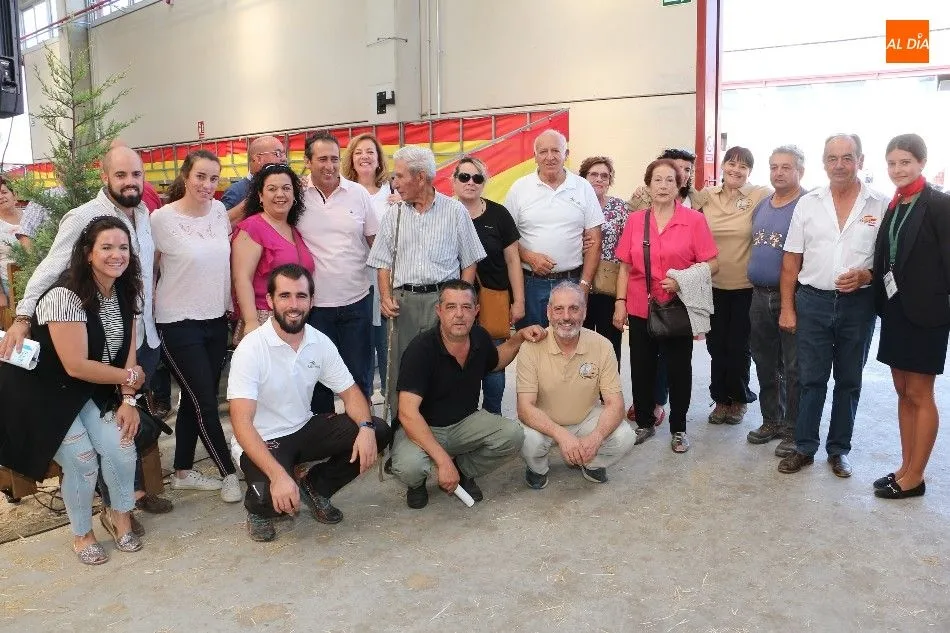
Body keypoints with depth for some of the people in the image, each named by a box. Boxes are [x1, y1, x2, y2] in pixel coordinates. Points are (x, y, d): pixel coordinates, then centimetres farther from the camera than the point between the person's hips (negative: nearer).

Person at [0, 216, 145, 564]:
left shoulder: (125, 291, -4)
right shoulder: (64, 296, -28)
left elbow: (128, 350, -3)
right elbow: (76, 366, -28)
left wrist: (128, 400, -13)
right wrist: (129, 377, -15)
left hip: (91, 390, 6)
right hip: (46, 394, -6)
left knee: (122, 448, -8)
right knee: (82, 463, -10)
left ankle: (119, 514, 20)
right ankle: (82, 534, 18)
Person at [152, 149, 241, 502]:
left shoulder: (220, 211, 2)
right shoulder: (162, 218, -12)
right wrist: (148, 310, 2)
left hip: (216, 319, 5)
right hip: (179, 324, -5)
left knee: (195, 400, 14)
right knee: (205, 402, -1)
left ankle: (183, 472, 28)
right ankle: (229, 473, 15)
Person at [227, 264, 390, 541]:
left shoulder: (320, 342, -4)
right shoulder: (251, 348, -21)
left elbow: (350, 393, 1)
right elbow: (241, 422, -28)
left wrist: (366, 427, -22)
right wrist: (278, 475, -39)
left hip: (306, 429, 6)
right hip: (264, 441, -5)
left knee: (378, 432, -13)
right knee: (274, 497, -35)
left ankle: (316, 487, 9)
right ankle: (260, 507, 6)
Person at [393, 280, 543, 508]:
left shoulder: (480, 337, -5)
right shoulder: (421, 349, -25)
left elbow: (496, 362, 22)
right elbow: (408, 413, -31)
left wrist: (519, 337, 2)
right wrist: (443, 461, -36)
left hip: (466, 422, 5)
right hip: (422, 429, -5)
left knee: (513, 435, -20)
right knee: (408, 467, -36)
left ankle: (463, 471, 8)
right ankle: (416, 483, 6)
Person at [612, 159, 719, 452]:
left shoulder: (694, 220, -3)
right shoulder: (635, 220, 4)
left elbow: (712, 263, -4)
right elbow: (625, 267, 7)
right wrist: (620, 302, 2)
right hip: (640, 308, 2)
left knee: (678, 369, 7)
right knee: (641, 369, 9)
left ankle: (678, 428, 23)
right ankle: (645, 423, 27)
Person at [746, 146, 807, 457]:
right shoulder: (761, 206, 13)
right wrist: (754, 281, 14)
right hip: (760, 295, 7)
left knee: (793, 368, 1)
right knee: (765, 364, 15)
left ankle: (794, 430, 12)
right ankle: (772, 420, 29)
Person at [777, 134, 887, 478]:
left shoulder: (881, 205, -1)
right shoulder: (808, 203, 2)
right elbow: (791, 260, 4)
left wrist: (867, 276, -17)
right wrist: (787, 308, 0)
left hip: (858, 304, 0)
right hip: (813, 301, 0)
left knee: (849, 381, 11)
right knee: (810, 379, 6)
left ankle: (839, 449, 24)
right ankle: (804, 447, 19)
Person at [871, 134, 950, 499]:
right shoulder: (892, 206, 10)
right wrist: (882, 304, 4)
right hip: (895, 310, 7)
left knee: (919, 395, 2)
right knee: (903, 392, 12)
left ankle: (915, 477, 12)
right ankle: (906, 467, 22)